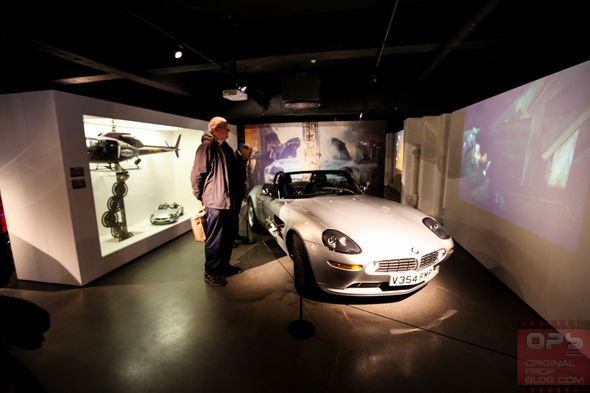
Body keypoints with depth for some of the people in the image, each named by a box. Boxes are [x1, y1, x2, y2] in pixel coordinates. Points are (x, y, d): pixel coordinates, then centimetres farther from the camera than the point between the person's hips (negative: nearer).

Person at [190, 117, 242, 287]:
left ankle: (224, 265, 31)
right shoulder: (206, 147, -13)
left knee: (228, 237, 16)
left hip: (228, 200, 9)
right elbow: (196, 175, -15)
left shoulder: (226, 148, 16)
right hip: (214, 202, -9)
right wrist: (200, 198, -10)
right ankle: (211, 272, 16)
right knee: (214, 239, 1)